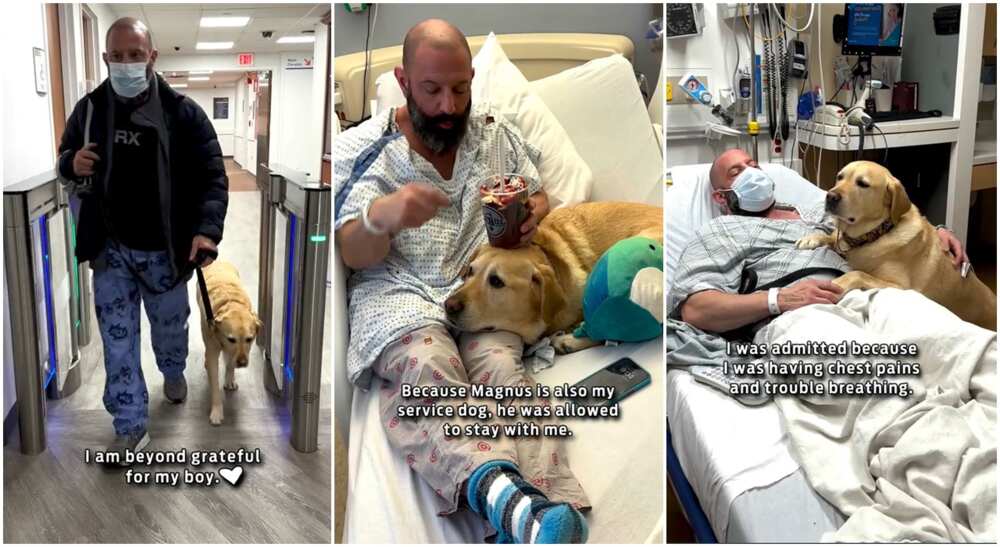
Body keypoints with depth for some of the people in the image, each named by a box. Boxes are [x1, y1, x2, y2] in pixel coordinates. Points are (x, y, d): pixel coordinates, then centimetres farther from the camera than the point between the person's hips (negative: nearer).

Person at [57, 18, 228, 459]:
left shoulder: (183, 113, -13)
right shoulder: (89, 109, -3)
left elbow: (212, 177, -14)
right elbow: (65, 158, 13)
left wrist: (206, 230, -29)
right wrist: (72, 163, -13)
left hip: (163, 249, -2)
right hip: (110, 249, 2)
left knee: (169, 324, 20)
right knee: (117, 339, 5)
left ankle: (173, 372, 53)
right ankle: (131, 427, 16)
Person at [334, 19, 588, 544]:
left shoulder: (496, 132, 19)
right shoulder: (360, 147, 9)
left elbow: (539, 198, 27)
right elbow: (353, 253, 2)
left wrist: (533, 216, 0)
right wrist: (382, 216, -23)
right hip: (398, 290, -2)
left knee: (501, 368, -32)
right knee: (424, 369, -37)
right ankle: (504, 488, -62)